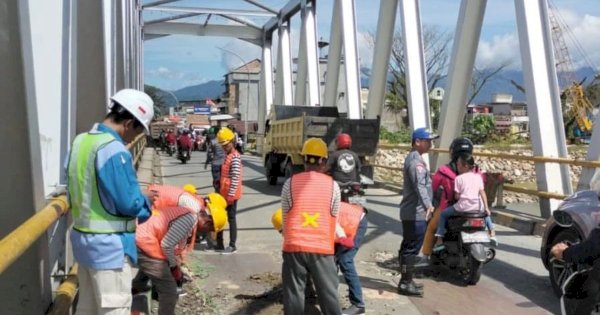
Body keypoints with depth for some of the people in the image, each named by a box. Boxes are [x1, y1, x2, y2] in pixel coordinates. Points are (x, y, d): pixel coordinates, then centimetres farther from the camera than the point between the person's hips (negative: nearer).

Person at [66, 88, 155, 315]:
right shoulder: (114, 150, -22)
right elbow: (128, 203, -22)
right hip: (109, 244, -9)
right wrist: (147, 201, -2)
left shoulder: (80, 141, 6)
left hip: (82, 237, 9)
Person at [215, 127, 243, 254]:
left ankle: (232, 246, 9)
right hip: (224, 194, 9)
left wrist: (231, 195, -22)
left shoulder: (235, 158, -17)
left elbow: (235, 178, -22)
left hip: (231, 195, -9)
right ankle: (220, 244, 24)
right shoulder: (227, 156, 13)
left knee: (231, 219, -1)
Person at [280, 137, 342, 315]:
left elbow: (285, 218, 5)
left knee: (293, 295, 10)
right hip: (323, 248, 0)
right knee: (329, 295, 10)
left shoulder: (290, 183, -1)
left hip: (294, 247, 0)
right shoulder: (332, 185, -1)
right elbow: (334, 219, 6)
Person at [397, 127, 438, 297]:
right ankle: (405, 284, 1)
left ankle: (406, 280, 27)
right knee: (412, 248, -5)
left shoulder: (413, 158, 17)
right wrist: (428, 204, -44)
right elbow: (419, 185, -32)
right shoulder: (415, 160, -17)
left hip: (411, 211, 11)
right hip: (415, 213, -11)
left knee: (408, 247, 16)